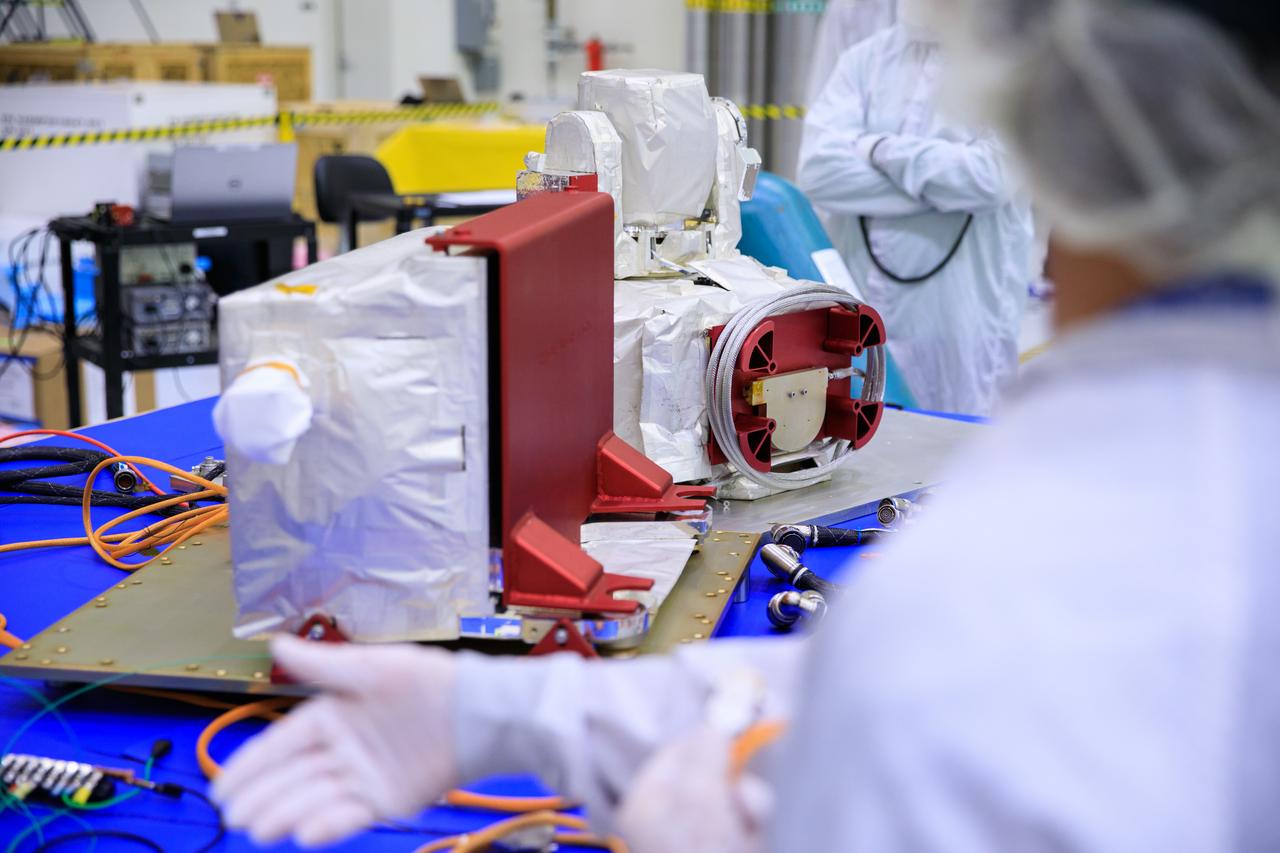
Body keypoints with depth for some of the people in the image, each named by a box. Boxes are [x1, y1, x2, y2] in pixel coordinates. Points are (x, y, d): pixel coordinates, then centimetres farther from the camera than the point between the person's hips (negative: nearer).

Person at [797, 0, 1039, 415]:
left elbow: (990, 175, -17)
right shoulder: (864, 60, 8)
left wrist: (880, 150, -8)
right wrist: (938, 181, -12)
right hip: (863, 303, 3)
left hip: (963, 312, -3)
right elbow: (819, 167, -6)